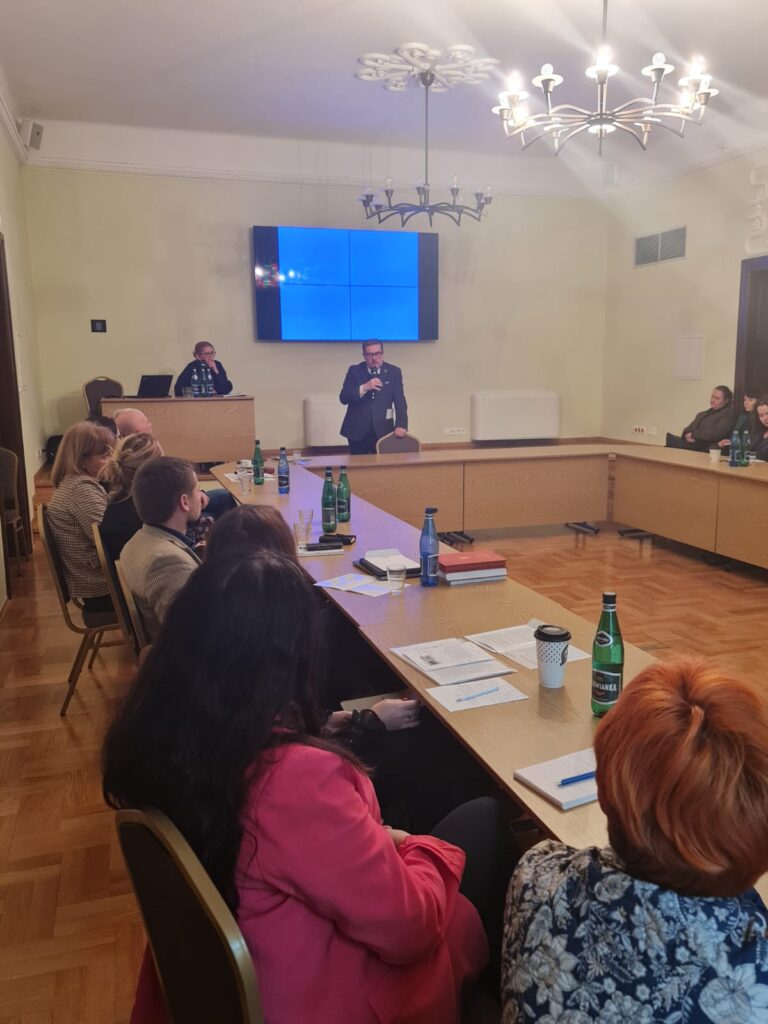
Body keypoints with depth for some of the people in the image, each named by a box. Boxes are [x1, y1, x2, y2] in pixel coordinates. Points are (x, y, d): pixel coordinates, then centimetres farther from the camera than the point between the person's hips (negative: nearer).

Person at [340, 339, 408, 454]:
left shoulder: (394, 372, 4)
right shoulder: (354, 371, 3)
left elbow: (400, 401, -2)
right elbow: (343, 398, -6)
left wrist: (401, 424, -17)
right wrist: (364, 388, -21)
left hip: (383, 430, 0)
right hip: (357, 430, 0)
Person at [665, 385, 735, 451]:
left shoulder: (728, 414, -1)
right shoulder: (702, 415, 24)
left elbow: (716, 434, -16)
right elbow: (687, 430, 17)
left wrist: (693, 435, -8)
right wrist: (687, 435, -8)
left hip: (707, 449, -8)